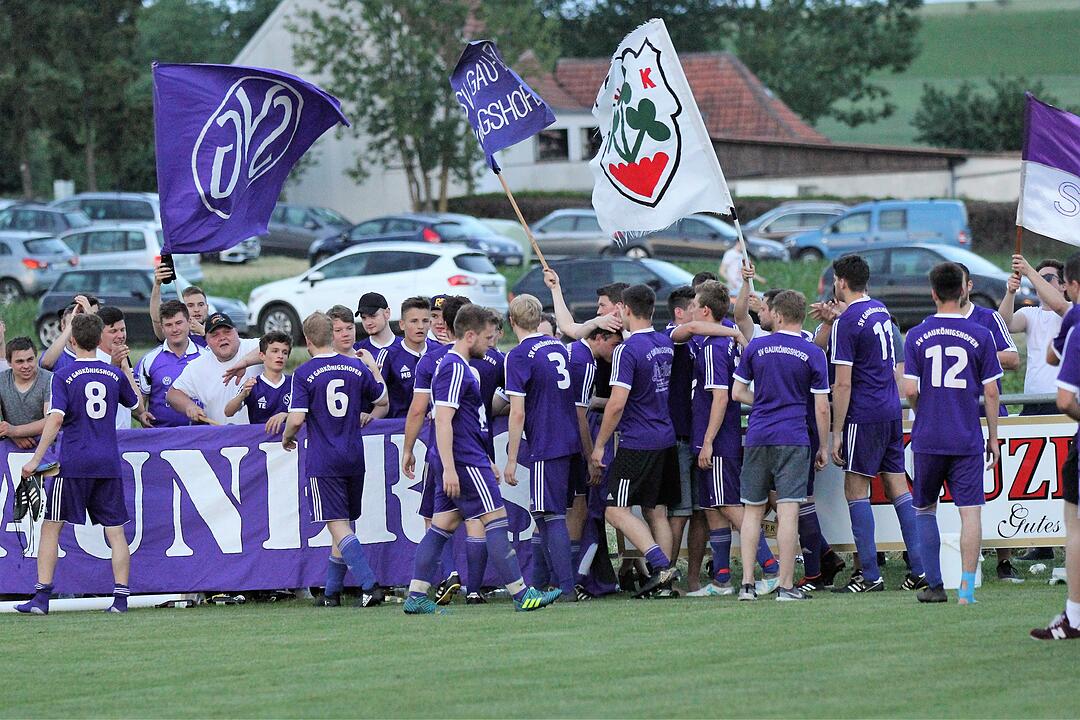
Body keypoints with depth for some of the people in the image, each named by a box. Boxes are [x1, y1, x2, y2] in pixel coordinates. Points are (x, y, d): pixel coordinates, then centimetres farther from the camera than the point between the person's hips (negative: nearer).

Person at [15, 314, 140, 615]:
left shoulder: (64, 376, -6)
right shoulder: (115, 374, 6)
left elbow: (56, 419, -16)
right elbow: (136, 401, 25)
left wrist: (36, 460, -14)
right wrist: (125, 366, 36)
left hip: (73, 465, -3)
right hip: (108, 465, 3)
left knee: (51, 526, 5)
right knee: (115, 531, 7)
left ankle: (41, 598, 0)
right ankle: (121, 597, 1)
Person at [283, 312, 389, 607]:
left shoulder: (304, 374, -10)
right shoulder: (357, 367, 3)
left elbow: (297, 419, -16)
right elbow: (382, 400, 16)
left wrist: (287, 437, 5)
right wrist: (374, 369, 30)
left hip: (322, 462, -5)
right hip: (354, 459, 5)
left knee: (338, 525, -7)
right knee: (344, 523, 15)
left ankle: (369, 585, -22)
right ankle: (332, 590, 23)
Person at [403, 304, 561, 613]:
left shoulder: (461, 367, 18)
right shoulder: (454, 368, -15)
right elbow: (443, 420, -21)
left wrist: (485, 461, 29)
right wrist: (449, 469, -25)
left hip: (469, 458, 10)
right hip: (464, 462, -10)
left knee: (443, 524, 9)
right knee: (496, 520, -8)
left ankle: (416, 597, 7)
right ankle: (521, 594, -7)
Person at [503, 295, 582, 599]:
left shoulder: (519, 356, -11)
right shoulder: (558, 346, 11)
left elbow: (518, 413, -14)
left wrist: (511, 460, -10)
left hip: (546, 447, -7)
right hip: (571, 442, 7)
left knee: (552, 517, -5)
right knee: (544, 515, 14)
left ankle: (566, 588, -8)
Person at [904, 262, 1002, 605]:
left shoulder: (917, 336, -1)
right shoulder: (980, 336, -2)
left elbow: (910, 390, -5)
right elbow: (990, 391, -1)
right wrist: (993, 437, 9)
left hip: (928, 438, 1)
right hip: (968, 439, -1)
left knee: (925, 508, 16)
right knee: (970, 510, -1)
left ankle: (934, 585, 14)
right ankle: (966, 589, -9)